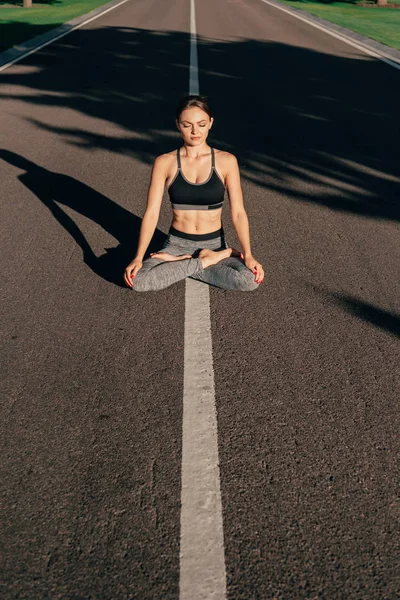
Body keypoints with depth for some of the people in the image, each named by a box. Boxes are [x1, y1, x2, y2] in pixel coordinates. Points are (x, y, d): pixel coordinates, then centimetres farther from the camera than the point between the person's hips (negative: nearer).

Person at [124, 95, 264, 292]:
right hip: (177, 244, 1)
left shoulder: (226, 161, -5)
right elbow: (151, 213, -7)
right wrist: (138, 258, -17)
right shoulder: (164, 163, -4)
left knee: (250, 280, -30)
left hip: (214, 244, -1)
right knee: (138, 281, -28)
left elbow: (238, 212, -6)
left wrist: (248, 255, -19)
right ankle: (206, 262, -8)